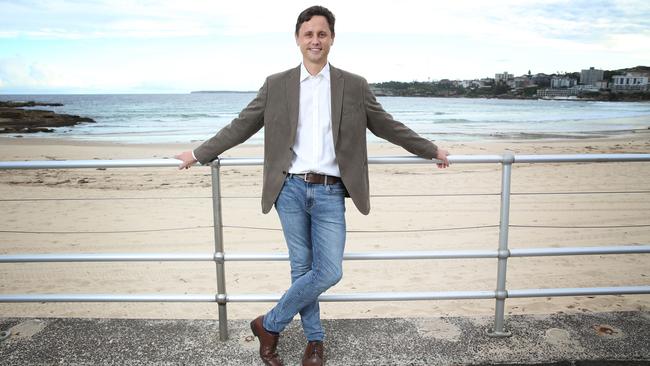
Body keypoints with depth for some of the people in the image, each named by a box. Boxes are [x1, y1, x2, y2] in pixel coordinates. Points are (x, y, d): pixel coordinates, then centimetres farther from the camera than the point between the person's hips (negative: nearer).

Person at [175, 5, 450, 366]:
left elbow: (388, 127, 13)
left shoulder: (354, 86, 6)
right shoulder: (276, 85, 6)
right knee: (302, 268, 6)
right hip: (291, 189, 0)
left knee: (328, 272, -6)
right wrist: (198, 153, 10)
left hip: (330, 192, 0)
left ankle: (269, 324, 17)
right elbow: (240, 126, 10)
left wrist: (432, 150, 17)